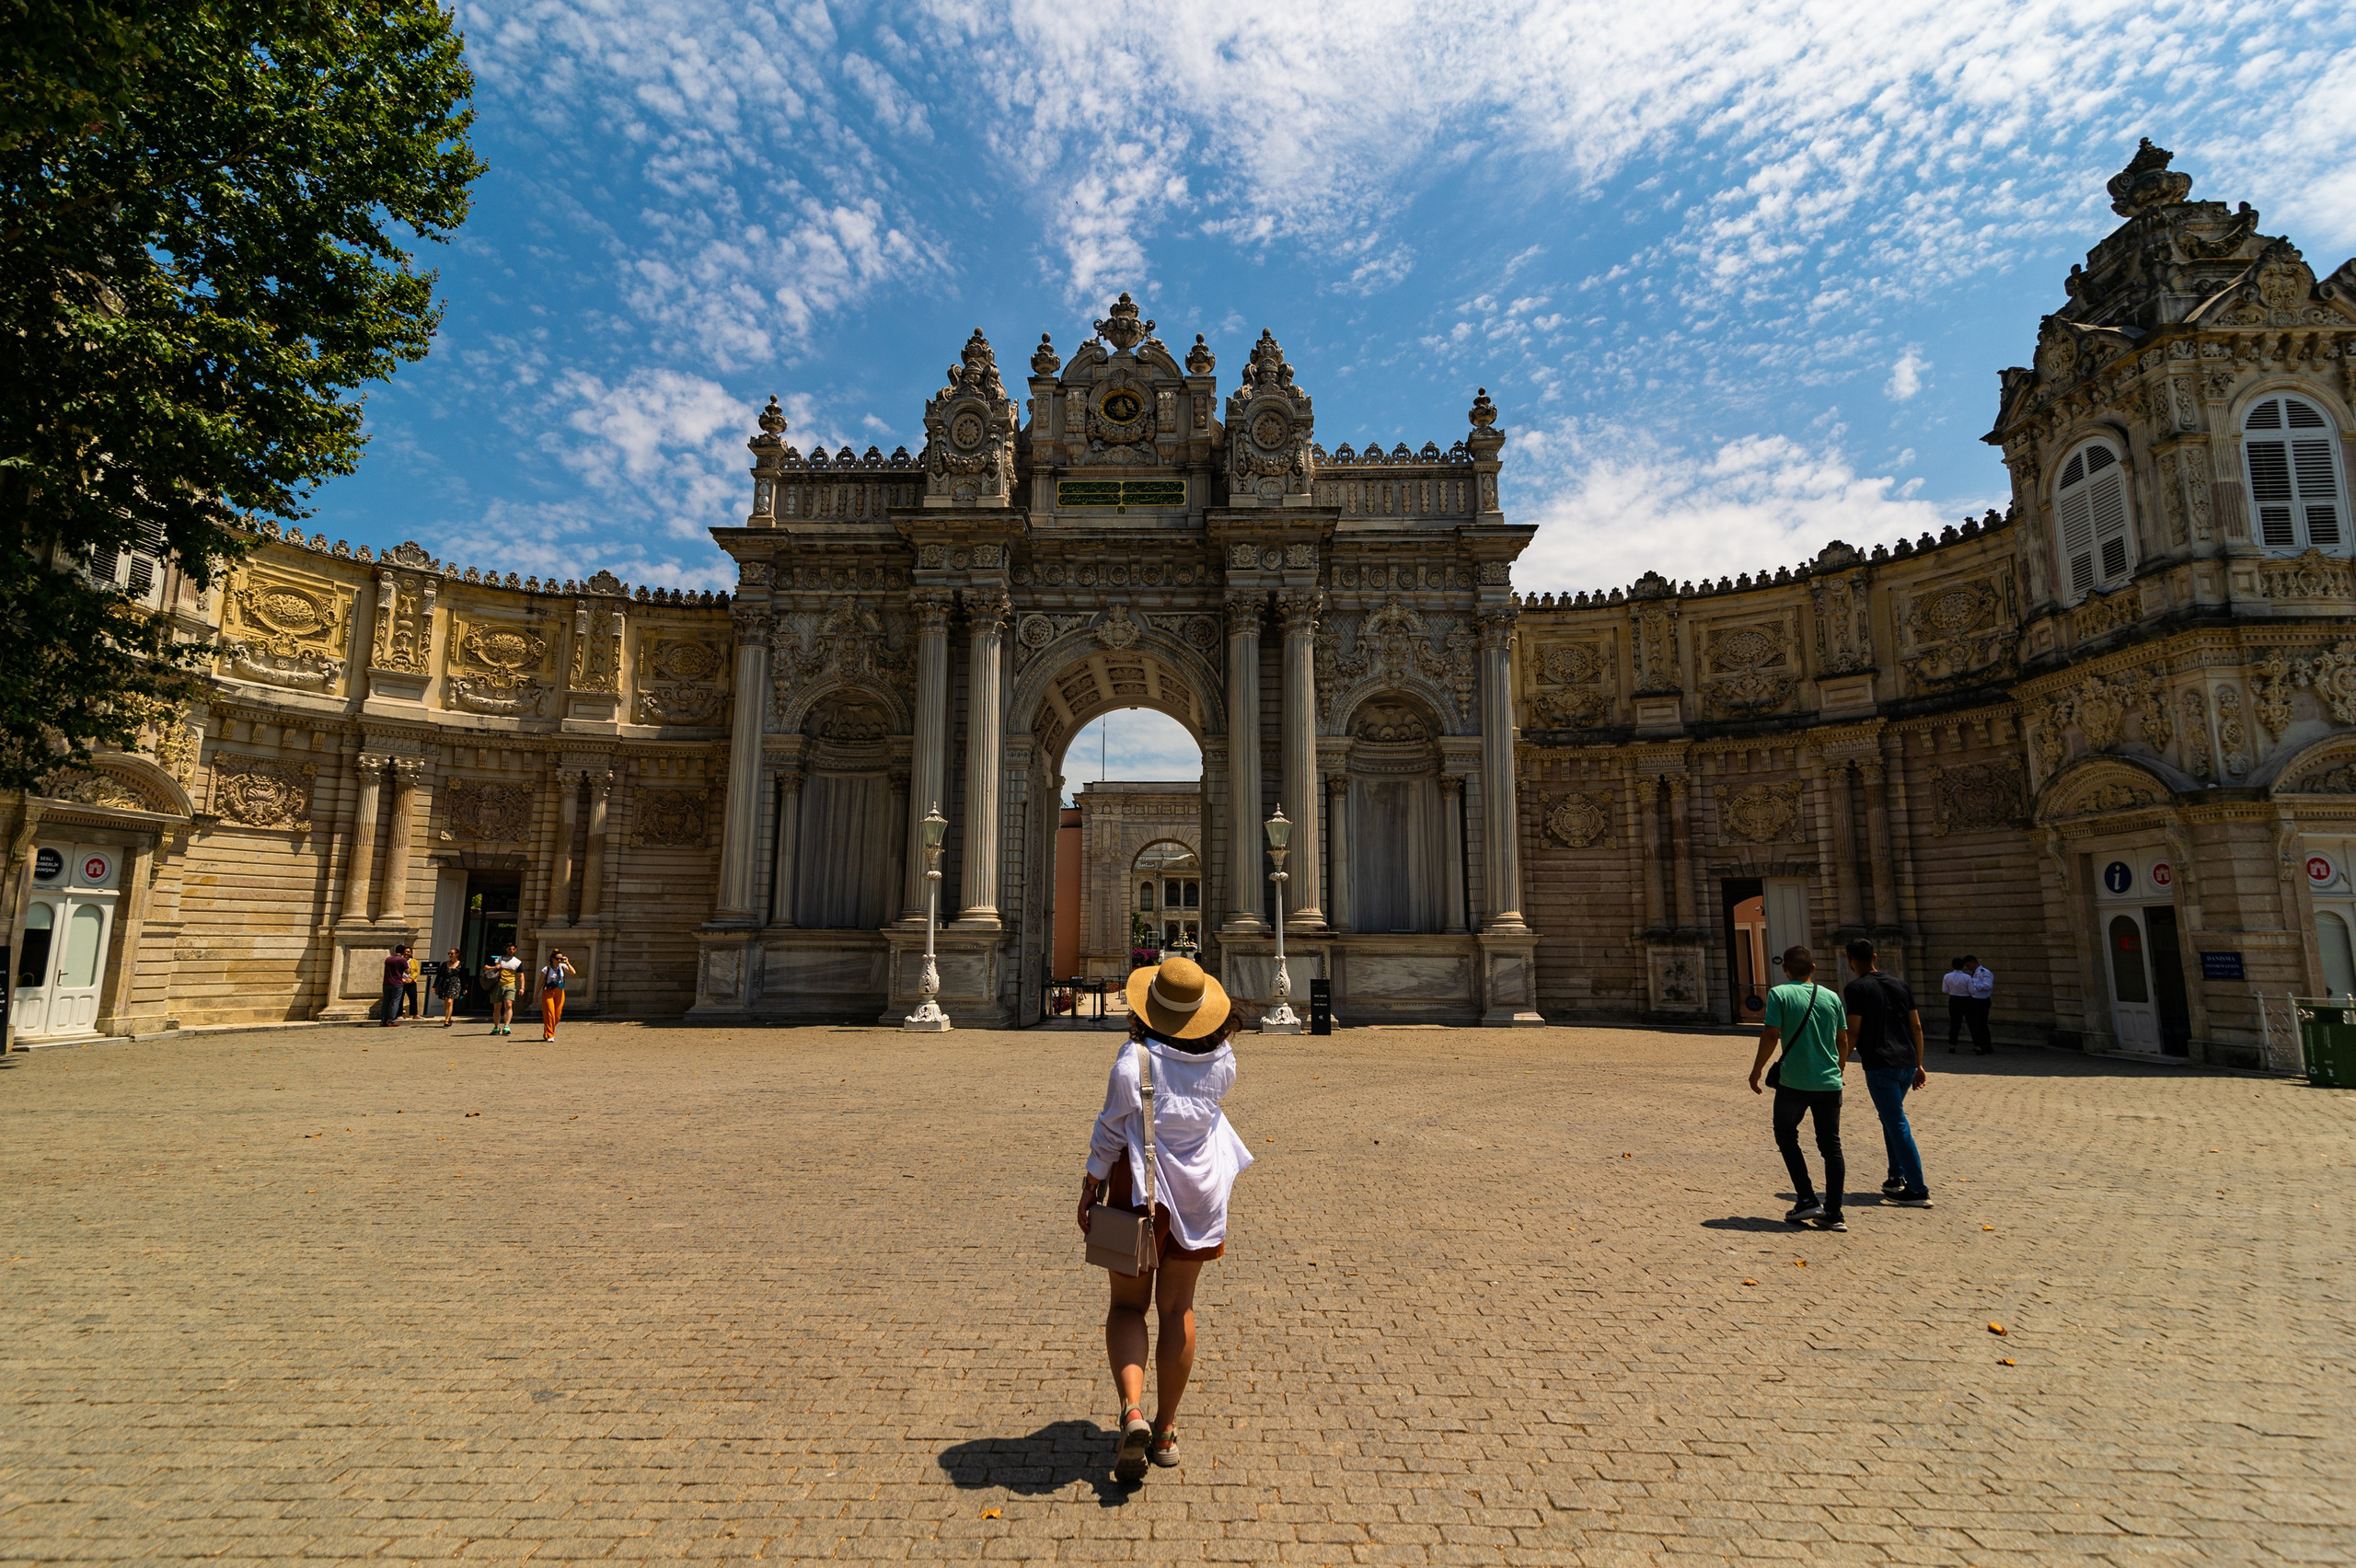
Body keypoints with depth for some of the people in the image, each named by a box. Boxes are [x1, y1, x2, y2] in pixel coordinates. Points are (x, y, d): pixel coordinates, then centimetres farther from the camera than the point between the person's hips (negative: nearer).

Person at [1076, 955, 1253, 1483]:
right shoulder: (1220, 1060, -7)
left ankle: (1132, 1410, -8)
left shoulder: (1135, 1058, -19)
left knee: (1127, 1305, 12)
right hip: (1200, 1190, 3)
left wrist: (1089, 1189, -3)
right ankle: (1165, 1430, 23)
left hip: (1140, 1188, -3)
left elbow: (1111, 1131, -13)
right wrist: (1220, 1034, 10)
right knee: (1178, 1307, 16)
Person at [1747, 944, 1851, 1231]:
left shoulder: (1779, 994, -7)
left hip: (1793, 1082, -3)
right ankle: (1833, 1213, 12)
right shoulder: (1831, 997, 5)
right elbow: (1843, 1041, 11)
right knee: (1831, 1145, 11)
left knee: (1786, 1136, 15)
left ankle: (1807, 1200, 8)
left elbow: (1770, 1035, -14)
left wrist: (1757, 1069, -2)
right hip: (1829, 1082, 4)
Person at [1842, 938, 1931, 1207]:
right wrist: (1918, 1065, 20)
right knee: (1891, 1118, 22)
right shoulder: (1899, 984, 12)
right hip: (1907, 1063, 7)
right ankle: (1897, 1178, 25)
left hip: (1880, 1066, -7)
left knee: (1898, 1125, -3)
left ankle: (1918, 1191, -2)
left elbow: (1853, 1033, -11)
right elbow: (1916, 1027, 13)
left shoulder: (1855, 989, -8)